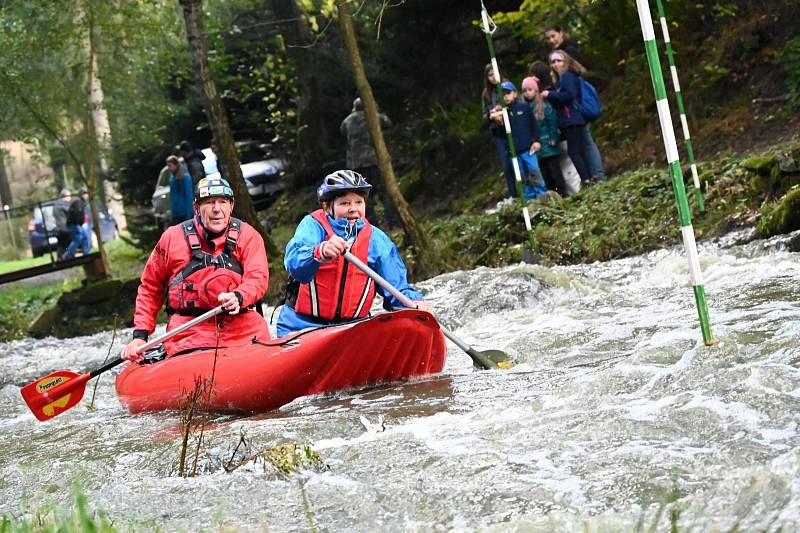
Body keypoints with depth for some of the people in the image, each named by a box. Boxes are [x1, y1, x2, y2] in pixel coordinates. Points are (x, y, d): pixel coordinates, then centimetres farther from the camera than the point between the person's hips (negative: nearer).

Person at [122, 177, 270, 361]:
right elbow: (150, 288, 16)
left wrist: (237, 297, -28)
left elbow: (258, 278, -5)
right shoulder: (173, 238, 9)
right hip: (188, 330, -1)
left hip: (242, 325, 1)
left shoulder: (247, 236, 8)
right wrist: (140, 335, 7)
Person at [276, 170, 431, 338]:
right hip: (301, 327, -3)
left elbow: (396, 288, 8)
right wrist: (321, 252, -45)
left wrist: (414, 301, -15)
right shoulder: (313, 225, -4)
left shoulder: (376, 239, 6)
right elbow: (294, 263, -24)